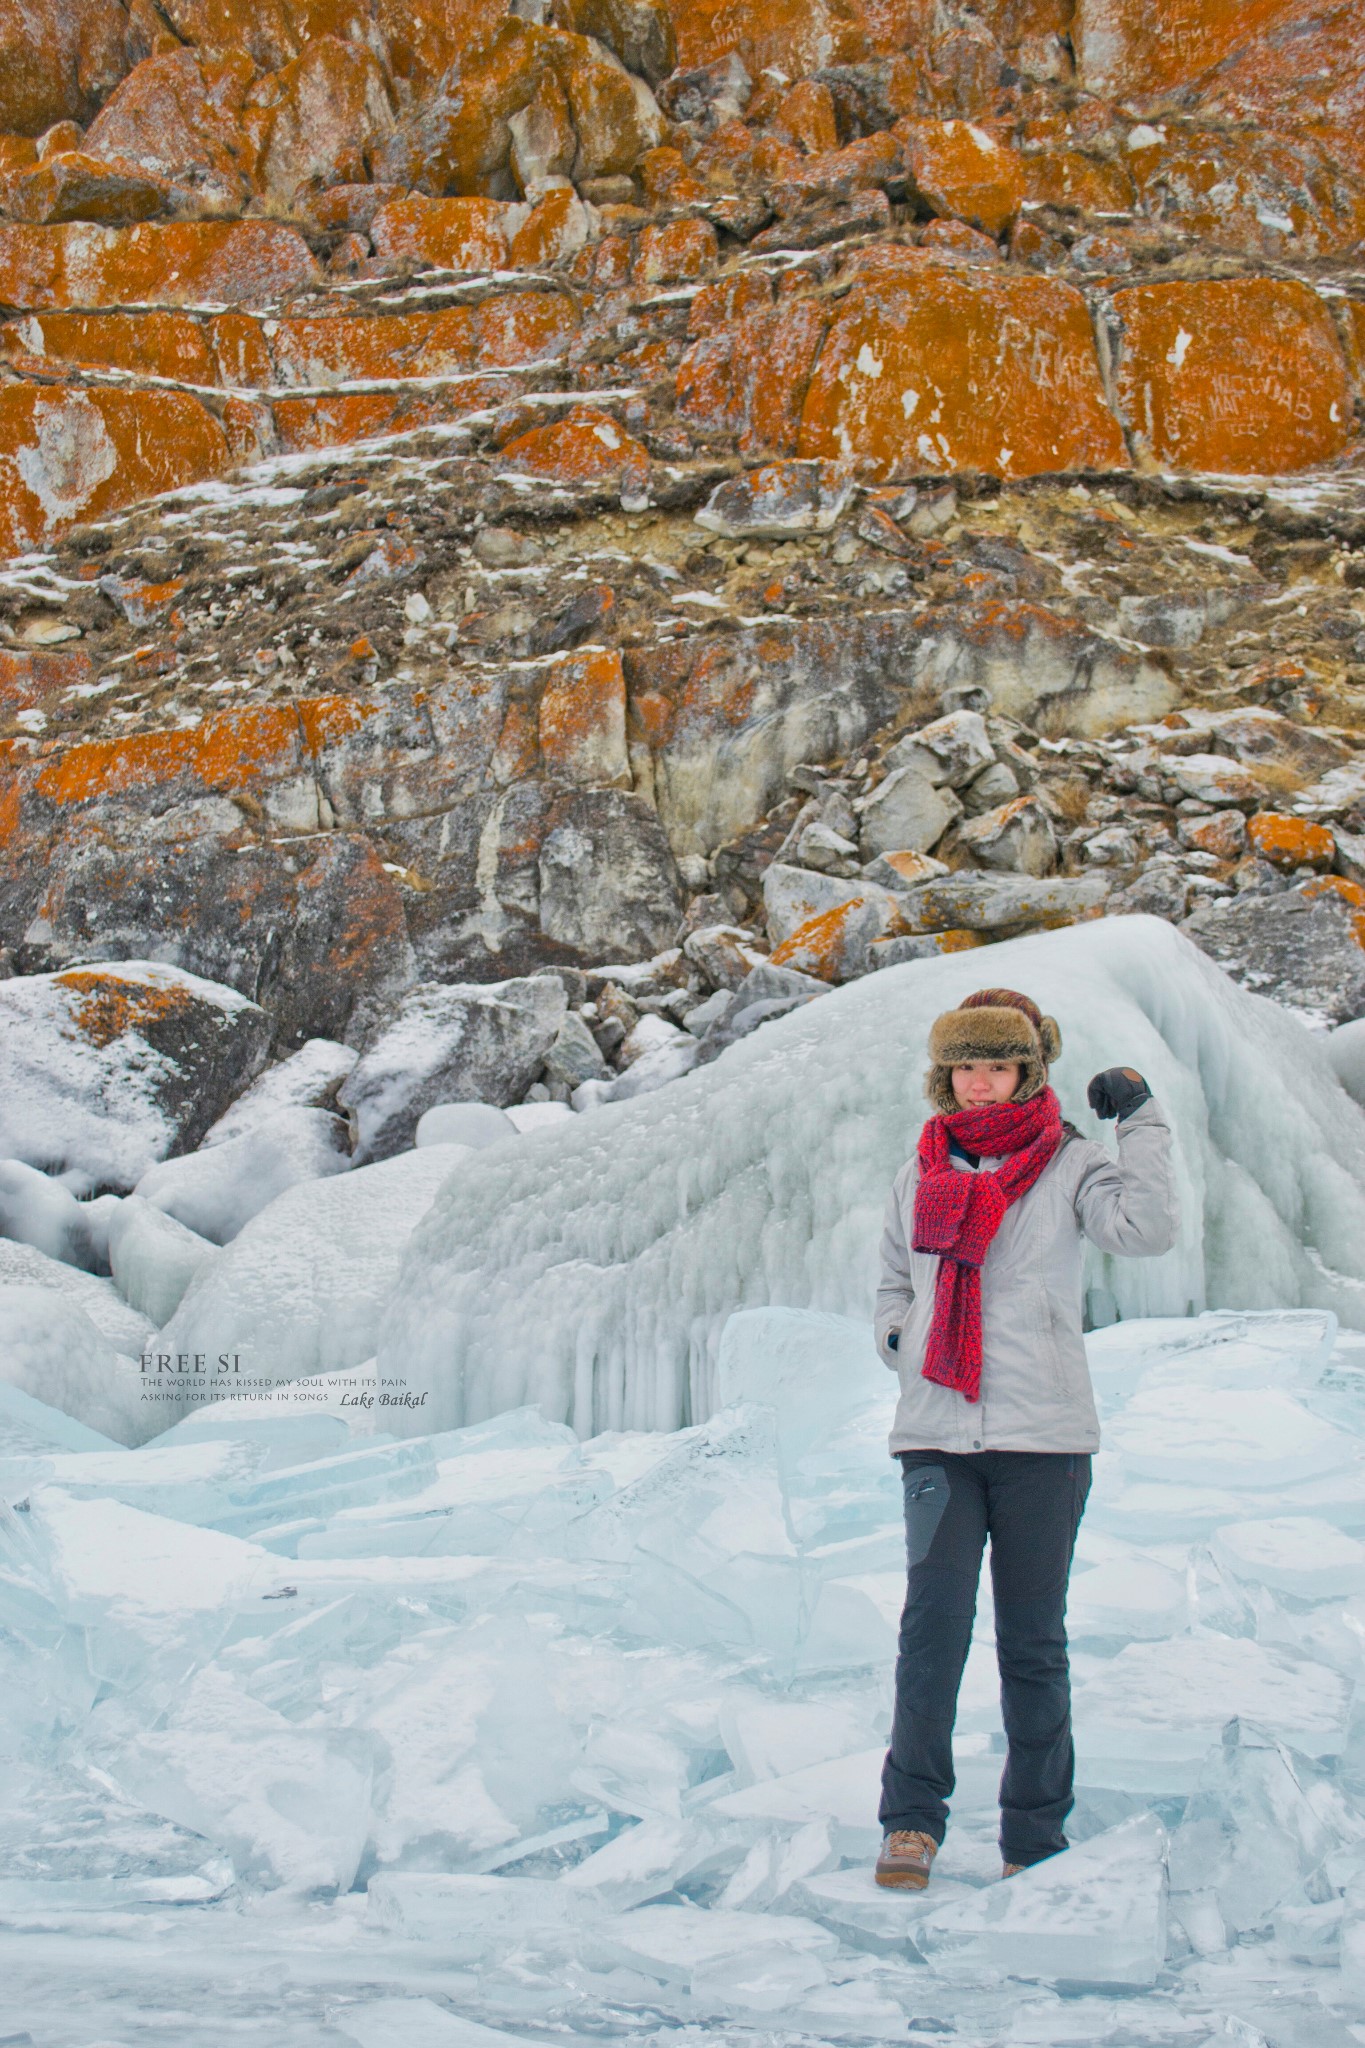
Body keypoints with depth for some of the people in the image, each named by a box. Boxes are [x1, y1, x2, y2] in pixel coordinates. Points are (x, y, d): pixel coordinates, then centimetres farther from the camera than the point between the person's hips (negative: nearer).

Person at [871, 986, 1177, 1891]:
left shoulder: (1068, 1163, 1)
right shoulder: (921, 1176, 11)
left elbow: (1147, 1229, -18)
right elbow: (895, 1286, 24)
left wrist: (1144, 1118, -13)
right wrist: (899, 1339, 4)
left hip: (1043, 1438, -2)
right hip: (937, 1434, 2)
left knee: (1033, 1636, 5)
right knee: (934, 1618, -11)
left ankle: (1036, 1837, 16)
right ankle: (913, 1818, -2)